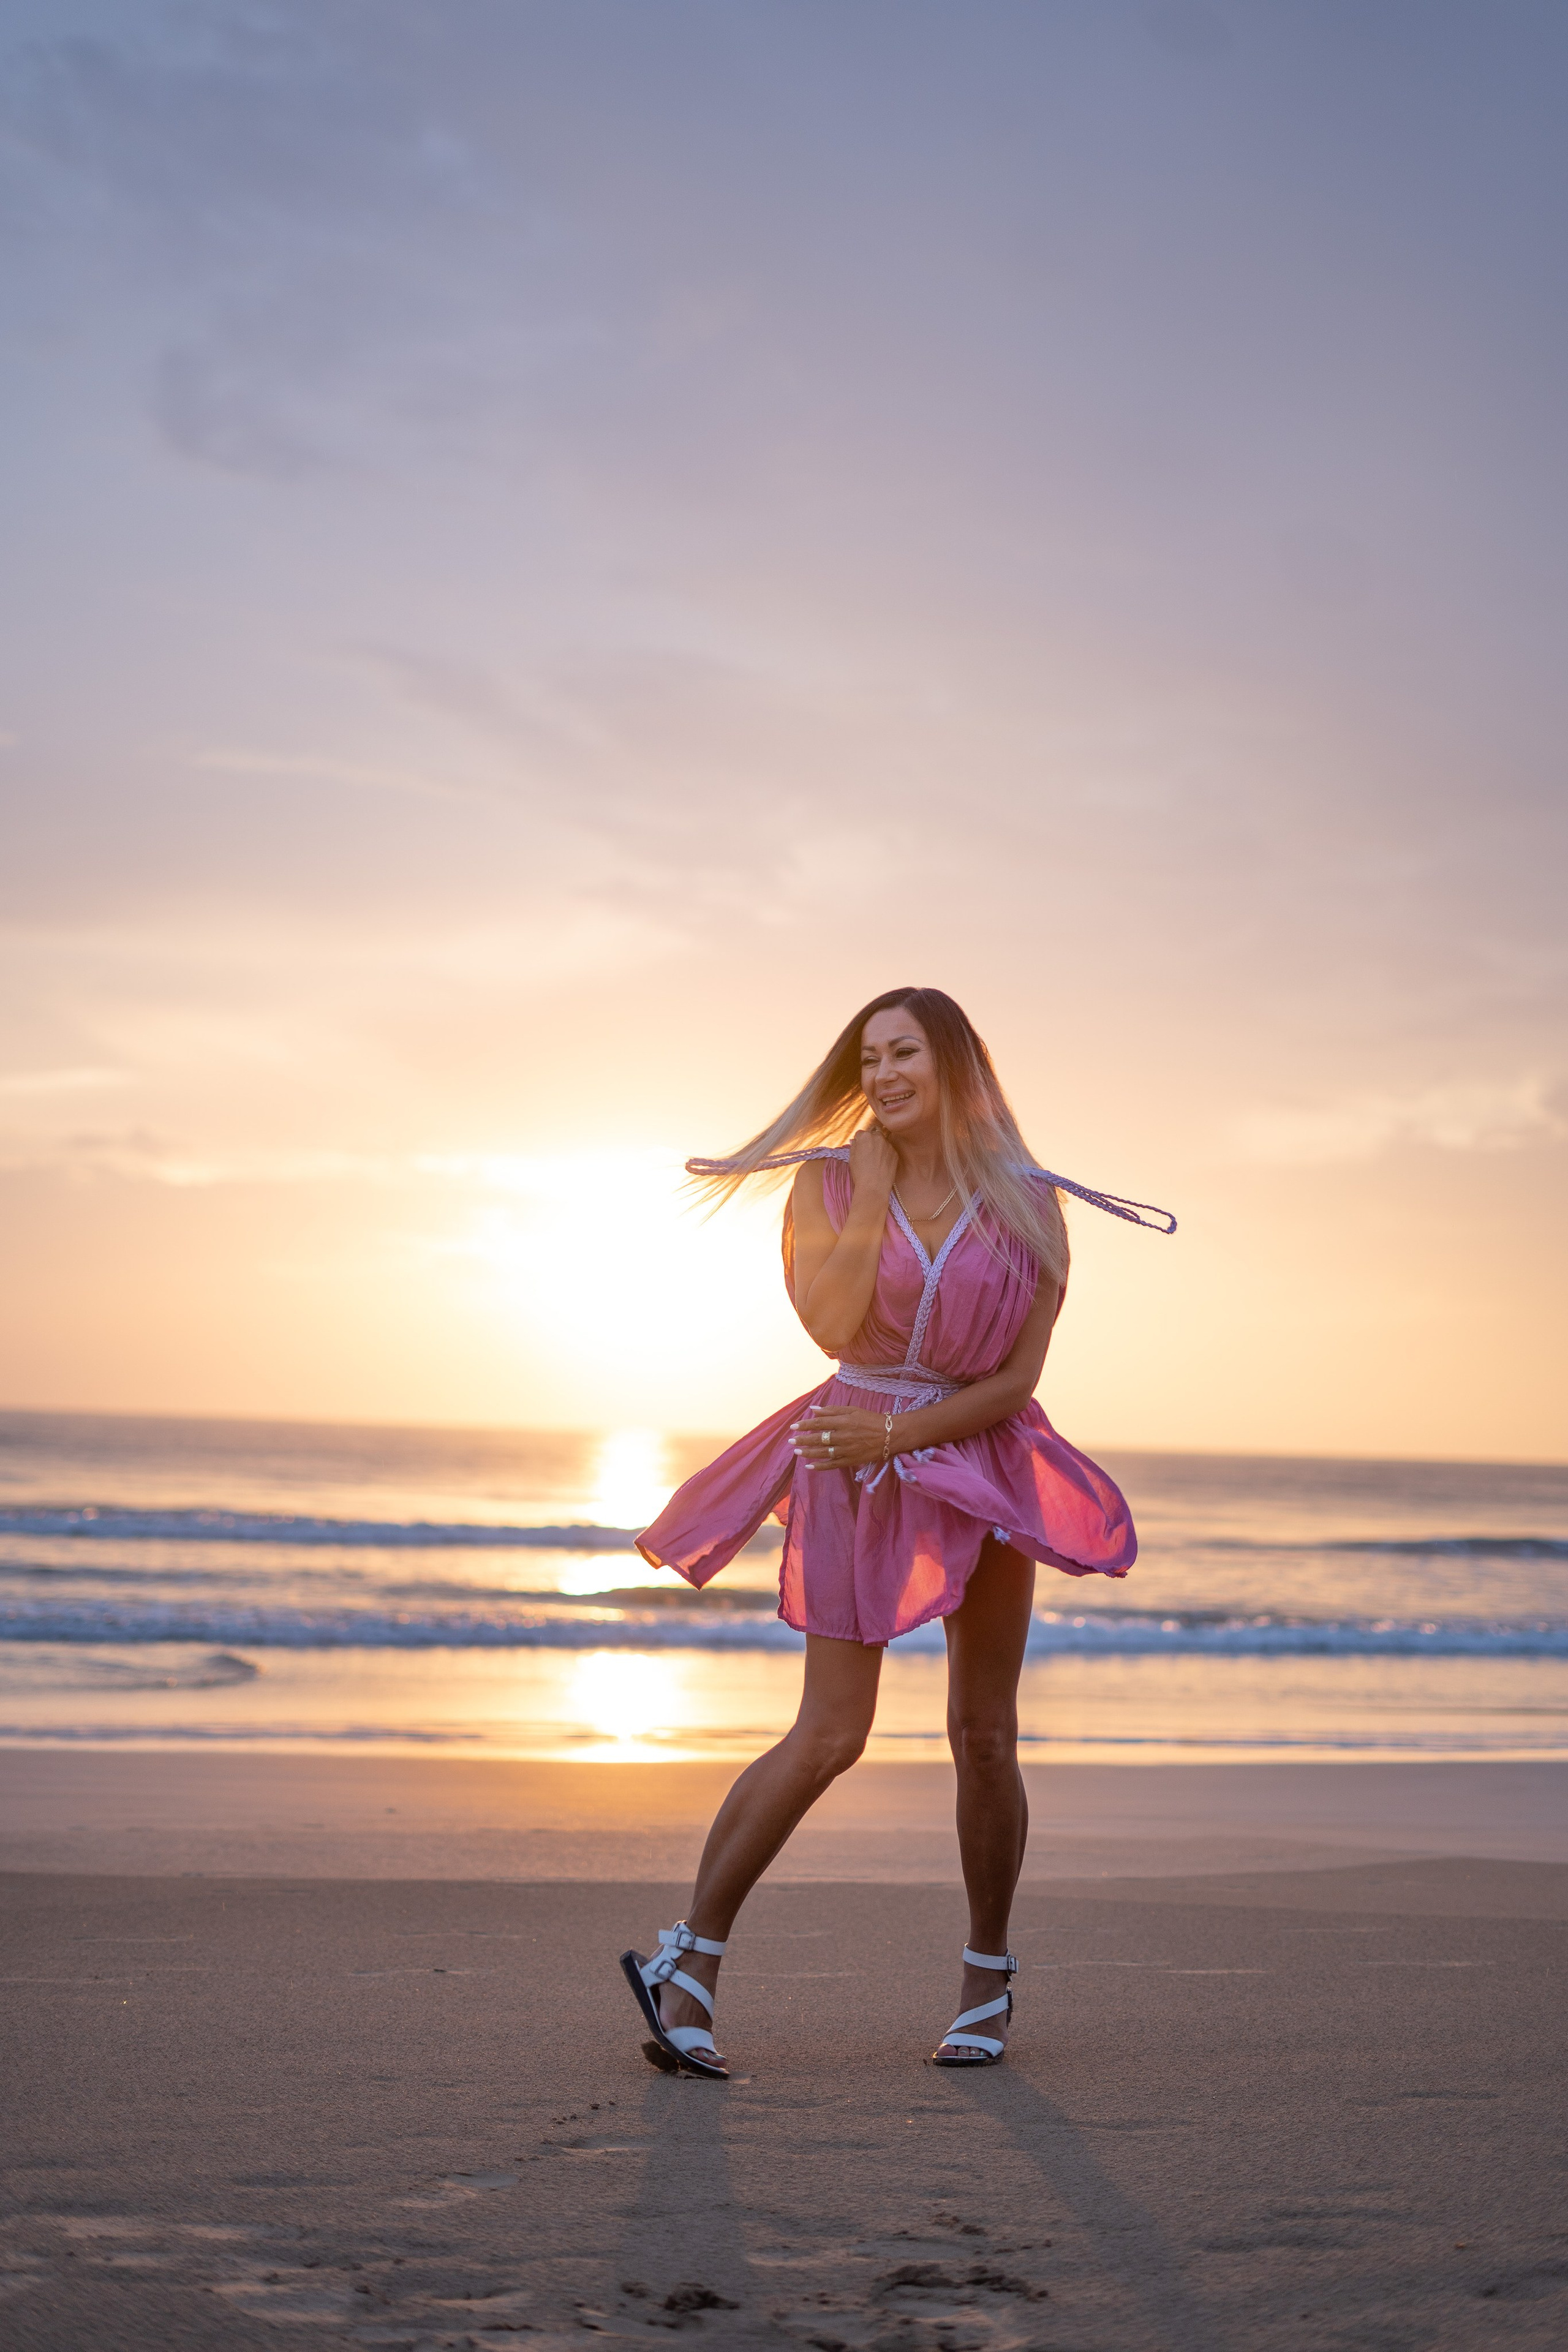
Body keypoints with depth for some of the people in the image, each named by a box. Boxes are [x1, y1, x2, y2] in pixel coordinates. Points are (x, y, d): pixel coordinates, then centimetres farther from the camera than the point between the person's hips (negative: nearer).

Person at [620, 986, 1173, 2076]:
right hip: (857, 1466, -1)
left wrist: (896, 1434, -14)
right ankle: (689, 1962, -1)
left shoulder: (1026, 1205, -3)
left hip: (977, 1457, 1)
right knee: (830, 1737, -8)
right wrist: (873, 1197, -15)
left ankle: (990, 1975, 24)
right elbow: (833, 1324, -16)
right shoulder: (830, 1185, -2)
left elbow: (1017, 1377, -7)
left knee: (983, 1739, 6)